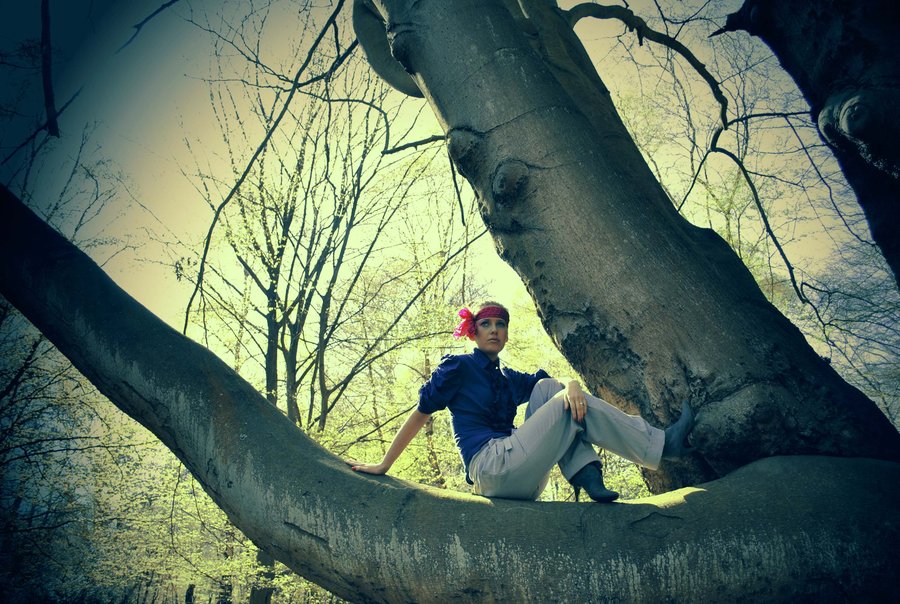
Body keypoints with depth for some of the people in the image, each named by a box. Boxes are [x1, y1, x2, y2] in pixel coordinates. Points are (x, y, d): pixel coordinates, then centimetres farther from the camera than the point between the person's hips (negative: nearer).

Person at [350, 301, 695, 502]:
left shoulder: (510, 380, 22)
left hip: (522, 482, 7)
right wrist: (383, 466, 1)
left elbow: (560, 384, 11)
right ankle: (662, 444, -9)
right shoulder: (458, 368, 3)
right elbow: (420, 415, 2)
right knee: (569, 407, -10)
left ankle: (588, 478, -14)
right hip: (492, 468, -7)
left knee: (549, 388, -1)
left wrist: (571, 387, -15)